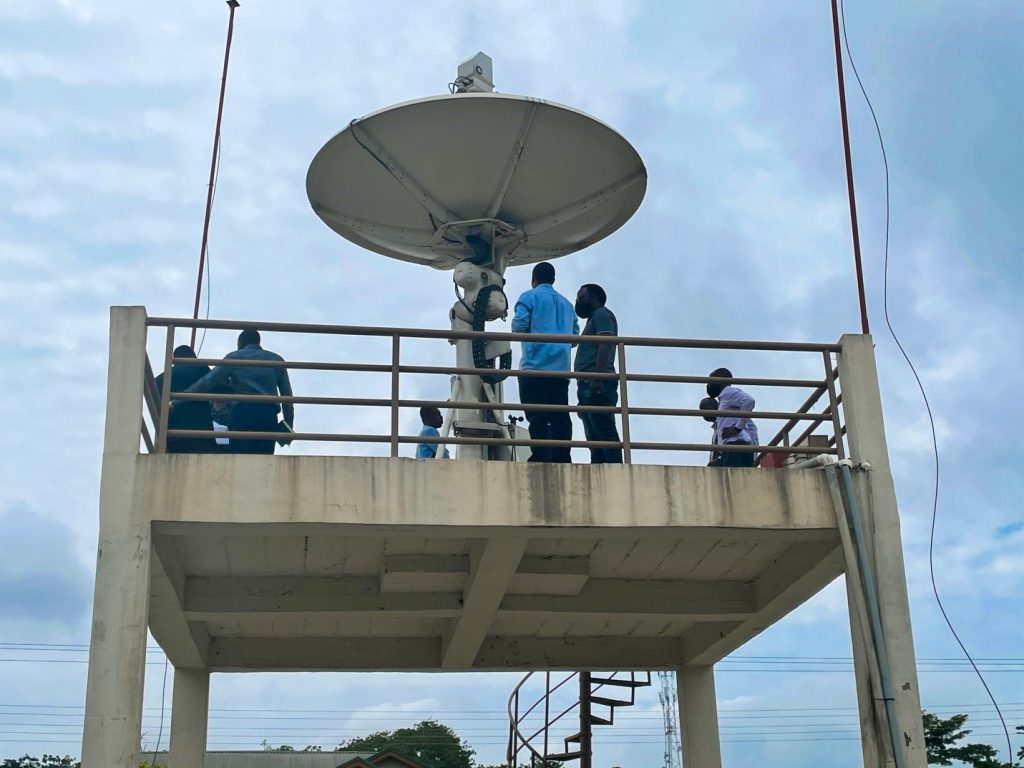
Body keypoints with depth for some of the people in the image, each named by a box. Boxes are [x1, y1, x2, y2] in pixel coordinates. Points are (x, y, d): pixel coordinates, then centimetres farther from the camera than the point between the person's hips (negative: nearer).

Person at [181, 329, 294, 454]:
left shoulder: (233, 357, 13)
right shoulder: (276, 359, 19)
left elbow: (207, 382, 5)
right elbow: (287, 395, 13)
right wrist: (289, 426, 14)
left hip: (244, 413, -2)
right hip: (269, 415, 2)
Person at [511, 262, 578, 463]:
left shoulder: (530, 297, 5)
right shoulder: (566, 303, 23)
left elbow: (519, 325, -8)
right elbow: (575, 334, 18)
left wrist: (518, 330, 14)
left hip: (536, 366, -5)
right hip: (561, 368, 5)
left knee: (538, 416, -10)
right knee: (560, 416, 3)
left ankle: (541, 459, -19)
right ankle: (561, 460, -2)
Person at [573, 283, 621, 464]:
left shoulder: (601, 315, 3)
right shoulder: (594, 319, 32)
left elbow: (605, 345, -13)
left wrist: (598, 377, -25)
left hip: (596, 383, -10)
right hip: (589, 385, 10)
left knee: (604, 431, -19)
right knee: (595, 436, 3)